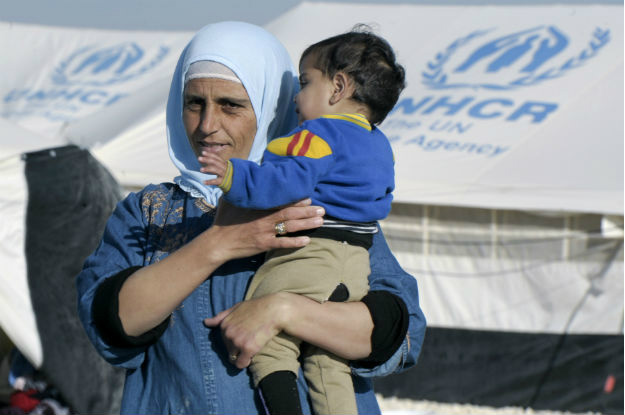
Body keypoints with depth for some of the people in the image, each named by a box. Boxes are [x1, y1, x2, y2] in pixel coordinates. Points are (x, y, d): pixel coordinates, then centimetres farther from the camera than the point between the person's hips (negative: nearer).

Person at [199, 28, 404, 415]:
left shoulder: (320, 136, -10)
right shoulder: (379, 146, 18)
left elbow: (290, 180, -25)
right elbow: (381, 203, 30)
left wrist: (234, 177, -34)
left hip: (305, 257, -9)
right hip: (354, 268, 9)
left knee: (270, 344, -6)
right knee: (328, 361, 12)